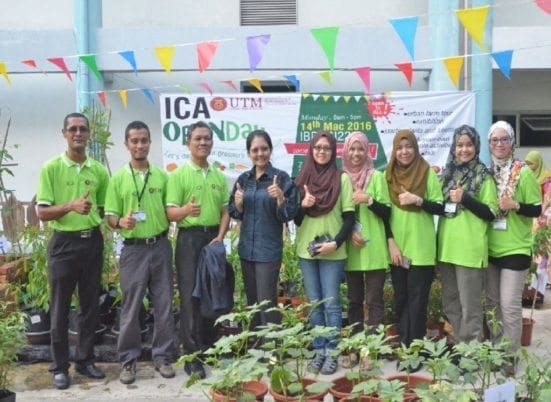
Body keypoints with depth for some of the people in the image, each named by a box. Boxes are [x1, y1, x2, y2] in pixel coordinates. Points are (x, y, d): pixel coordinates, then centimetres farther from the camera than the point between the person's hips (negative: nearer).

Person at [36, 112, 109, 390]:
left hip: (93, 242, 4)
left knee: (90, 305, 10)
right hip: (64, 243, -3)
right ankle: (60, 366, 16)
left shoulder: (99, 170, 6)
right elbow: (42, 212, -9)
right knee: (60, 307, 4)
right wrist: (71, 206, -23)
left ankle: (85, 360, 24)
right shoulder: (51, 168, -5)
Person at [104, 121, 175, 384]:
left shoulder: (162, 176, 7)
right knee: (131, 308, 4)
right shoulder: (118, 178, 0)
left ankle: (162, 357, 19)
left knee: (163, 305, 8)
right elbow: (110, 216, -3)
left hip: (161, 246, 2)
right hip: (133, 249, -2)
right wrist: (120, 222, -22)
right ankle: (128, 360, 16)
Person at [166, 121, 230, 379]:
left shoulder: (219, 176, 11)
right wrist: (185, 210, -32)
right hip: (190, 238, -5)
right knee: (190, 296, -3)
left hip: (214, 237, 5)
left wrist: (220, 236, -3)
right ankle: (191, 355, 3)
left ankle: (208, 348, 24)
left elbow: (225, 210, 12)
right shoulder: (178, 175, -4)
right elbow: (170, 212, -11)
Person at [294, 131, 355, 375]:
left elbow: (349, 218, -4)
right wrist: (302, 206, -11)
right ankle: (319, 351, 18)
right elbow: (295, 219, 9)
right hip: (306, 250, 3)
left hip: (332, 252, -3)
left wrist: (336, 243, -15)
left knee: (331, 304, 0)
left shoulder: (342, 179, -2)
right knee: (314, 304, 9)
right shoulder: (303, 178, 8)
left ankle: (332, 353, 9)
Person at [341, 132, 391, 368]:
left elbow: (387, 212, -2)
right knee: (354, 300, 10)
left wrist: (369, 200, -18)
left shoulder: (377, 177, 0)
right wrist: (349, 232, -7)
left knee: (374, 300, 0)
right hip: (350, 250, 3)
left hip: (374, 249, -2)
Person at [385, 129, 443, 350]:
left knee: (417, 298, 0)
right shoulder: (389, 175, 5)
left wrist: (418, 200, -19)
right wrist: (391, 243, -3)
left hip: (421, 248, -3)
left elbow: (440, 208, -2)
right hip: (397, 247, 3)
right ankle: (402, 343, 19)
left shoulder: (428, 173, -2)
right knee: (400, 297, 9)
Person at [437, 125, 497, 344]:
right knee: (450, 304, 14)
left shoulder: (483, 176, -3)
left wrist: (465, 199, -16)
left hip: (470, 249, -6)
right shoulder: (447, 173, 12)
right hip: (446, 247, 6)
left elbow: (491, 213, -8)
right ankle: (459, 345, 28)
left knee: (469, 305, -2)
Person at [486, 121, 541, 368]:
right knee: (492, 302, 15)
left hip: (515, 248, -5)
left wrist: (515, 205, -25)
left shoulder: (524, 172, -9)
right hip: (490, 247, 6)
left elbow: (537, 209, -8)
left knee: (509, 305, -4)